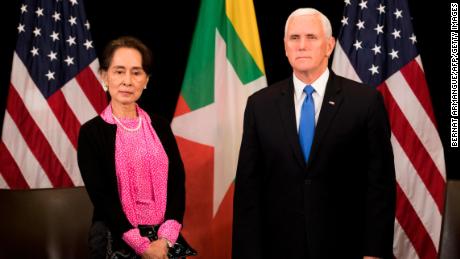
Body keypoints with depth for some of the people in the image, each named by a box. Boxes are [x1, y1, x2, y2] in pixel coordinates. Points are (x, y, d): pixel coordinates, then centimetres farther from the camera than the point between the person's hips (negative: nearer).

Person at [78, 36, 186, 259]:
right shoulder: (91, 132, -6)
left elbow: (177, 182, -1)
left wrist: (165, 238, -13)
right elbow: (100, 195, -11)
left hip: (164, 239, 3)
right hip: (116, 240, -3)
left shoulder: (160, 126, 4)